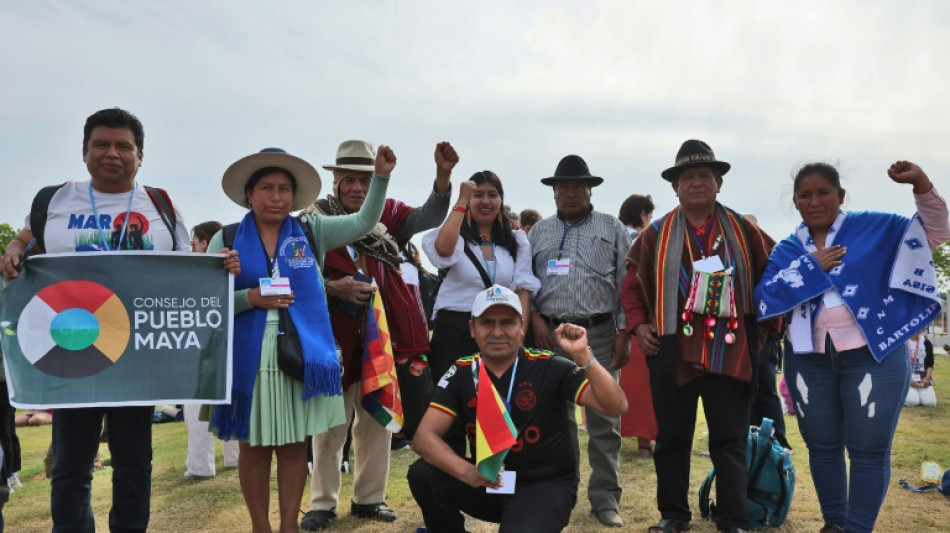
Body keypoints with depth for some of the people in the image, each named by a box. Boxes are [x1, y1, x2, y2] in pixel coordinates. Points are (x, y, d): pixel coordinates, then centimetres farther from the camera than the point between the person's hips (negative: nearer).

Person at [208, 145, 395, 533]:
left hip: (302, 355, 1)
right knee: (255, 446, 10)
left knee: (294, 445, 10)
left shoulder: (311, 231, 6)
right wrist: (251, 298, -16)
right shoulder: (226, 239, 2)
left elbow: (364, 222, 0)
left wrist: (380, 176, -10)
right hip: (250, 357, -1)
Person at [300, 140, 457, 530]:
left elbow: (428, 218, -7)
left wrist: (443, 174, -22)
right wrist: (333, 288, -20)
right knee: (330, 421, 6)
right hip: (334, 335, -3)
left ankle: (369, 498, 27)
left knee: (377, 419, 12)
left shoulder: (385, 214, 6)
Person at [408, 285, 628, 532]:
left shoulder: (548, 368, -13)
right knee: (422, 475, -18)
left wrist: (583, 356, -33)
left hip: (546, 484, -3)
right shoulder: (462, 373, -5)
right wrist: (466, 471, -29)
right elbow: (424, 436, -11)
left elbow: (616, 407, -19)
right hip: (487, 482, 3)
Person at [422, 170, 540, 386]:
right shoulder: (457, 236, 2)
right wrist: (462, 200, -13)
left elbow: (522, 290, 5)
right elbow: (443, 250, -23)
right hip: (453, 330, -2)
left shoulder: (516, 241, 10)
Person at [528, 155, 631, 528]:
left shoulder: (611, 228, 6)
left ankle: (605, 499, 12)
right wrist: (535, 318, -3)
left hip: (600, 334, -2)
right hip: (551, 334, 2)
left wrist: (624, 334, -3)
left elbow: (626, 284, 3)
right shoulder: (539, 232, 13)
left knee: (603, 420, 1)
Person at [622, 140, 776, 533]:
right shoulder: (657, 233, 5)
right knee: (672, 438, 9)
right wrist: (637, 325, 0)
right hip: (672, 350, 0)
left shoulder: (742, 230, 6)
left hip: (729, 350, 0)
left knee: (730, 440, 5)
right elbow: (632, 284, 10)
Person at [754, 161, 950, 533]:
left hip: (872, 356, -2)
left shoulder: (873, 227, 4)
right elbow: (763, 297, -4)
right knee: (822, 447, 12)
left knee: (869, 449, 1)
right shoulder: (787, 249, 7)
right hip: (809, 360, 3)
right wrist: (810, 265, -12)